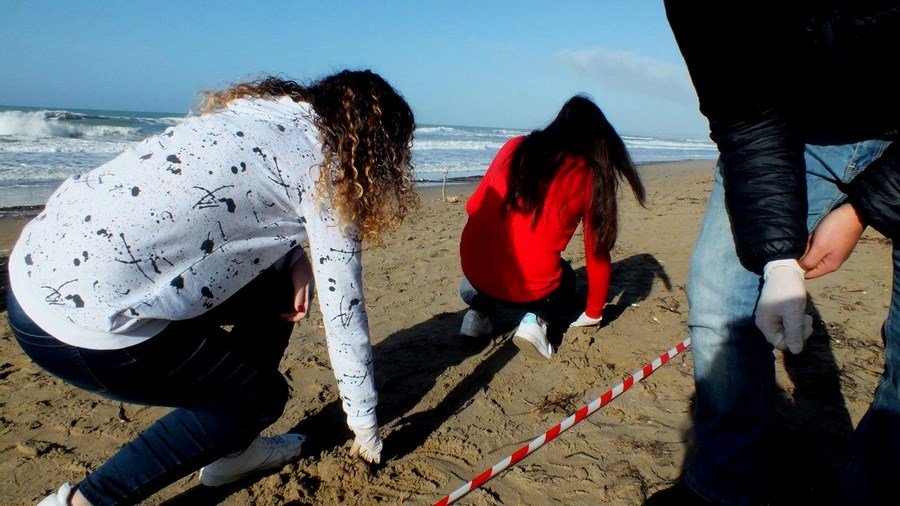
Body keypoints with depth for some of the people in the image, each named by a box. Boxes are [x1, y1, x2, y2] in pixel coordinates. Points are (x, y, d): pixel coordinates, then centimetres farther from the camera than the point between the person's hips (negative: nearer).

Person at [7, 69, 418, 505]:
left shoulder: (263, 109, 13)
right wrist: (364, 423, 6)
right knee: (261, 393, 10)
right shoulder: (323, 163, -8)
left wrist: (293, 258, 6)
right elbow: (342, 308, -6)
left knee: (278, 292, 15)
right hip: (87, 318, -8)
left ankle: (231, 449, 28)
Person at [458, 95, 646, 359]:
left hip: (472, 269, 4)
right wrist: (593, 313, 21)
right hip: (531, 285, -3)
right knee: (565, 279, 31)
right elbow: (597, 252, 7)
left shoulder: (515, 146, 8)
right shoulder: (590, 174, 2)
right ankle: (537, 319, 3)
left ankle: (478, 310, 14)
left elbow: (474, 206, 12)